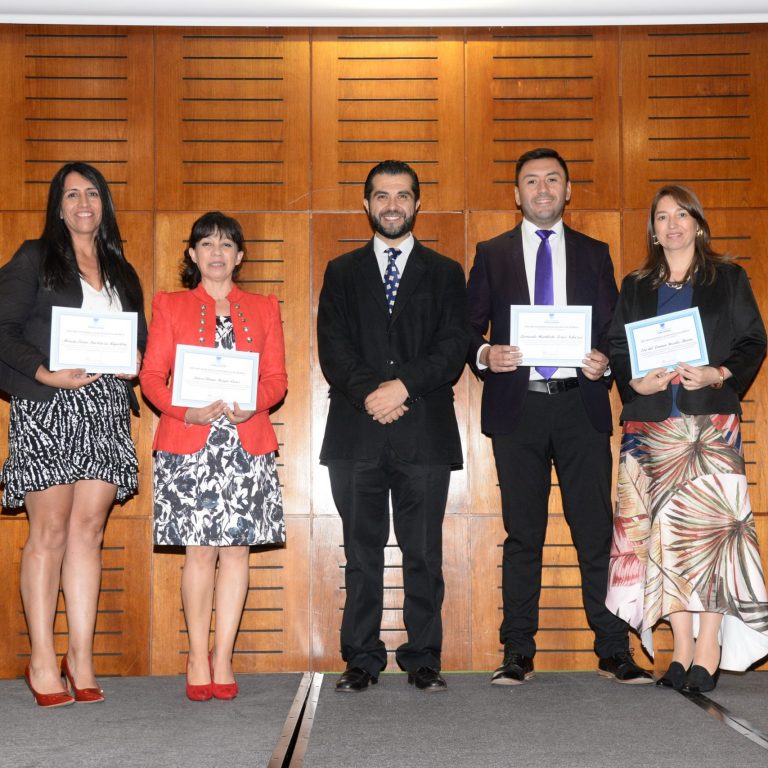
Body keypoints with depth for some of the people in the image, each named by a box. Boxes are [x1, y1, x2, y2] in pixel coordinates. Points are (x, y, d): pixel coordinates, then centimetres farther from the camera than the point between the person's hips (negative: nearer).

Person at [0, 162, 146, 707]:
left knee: (88, 529, 0)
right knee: (50, 530, -6)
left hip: (106, 409, 4)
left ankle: (81, 658, 2)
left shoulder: (122, 273, 20)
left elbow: (140, 340, 22)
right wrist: (46, 374, -14)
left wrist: (134, 365, 0)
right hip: (46, 408, -4)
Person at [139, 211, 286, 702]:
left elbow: (277, 378, 9)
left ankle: (222, 661, 6)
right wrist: (186, 409, -13)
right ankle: (198, 659, 6)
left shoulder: (264, 309, 16)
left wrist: (253, 403, -12)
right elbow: (152, 375, 4)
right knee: (201, 551, -4)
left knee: (236, 549, -1)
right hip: (188, 443, -1)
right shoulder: (170, 306, 13)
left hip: (248, 444, 1)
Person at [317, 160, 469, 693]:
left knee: (424, 553, 2)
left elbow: (453, 349, 1)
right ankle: (362, 660, 12)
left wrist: (403, 386, -13)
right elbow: (333, 348, 3)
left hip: (425, 432, 0)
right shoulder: (342, 273, 15)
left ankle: (423, 659, 11)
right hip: (357, 433, 1)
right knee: (362, 553, 4)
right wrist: (369, 393, -14)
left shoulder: (445, 274, 13)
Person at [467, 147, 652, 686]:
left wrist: (604, 360, -9)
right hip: (517, 406, 0)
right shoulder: (492, 255, 11)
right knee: (522, 534, 4)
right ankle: (518, 655, 11)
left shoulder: (594, 254, 14)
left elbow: (615, 329, 12)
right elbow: (470, 329, 7)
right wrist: (485, 354, -14)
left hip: (581, 404, 0)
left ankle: (615, 652, 8)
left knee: (596, 531, 0)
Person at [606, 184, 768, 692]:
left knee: (709, 522, -12)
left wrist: (719, 375, -11)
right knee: (662, 529, -4)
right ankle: (682, 650, 1)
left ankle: (708, 650, -8)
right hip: (651, 424, 2)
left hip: (711, 419, -2)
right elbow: (617, 350, 13)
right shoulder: (635, 287, 17)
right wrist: (636, 383, -6)